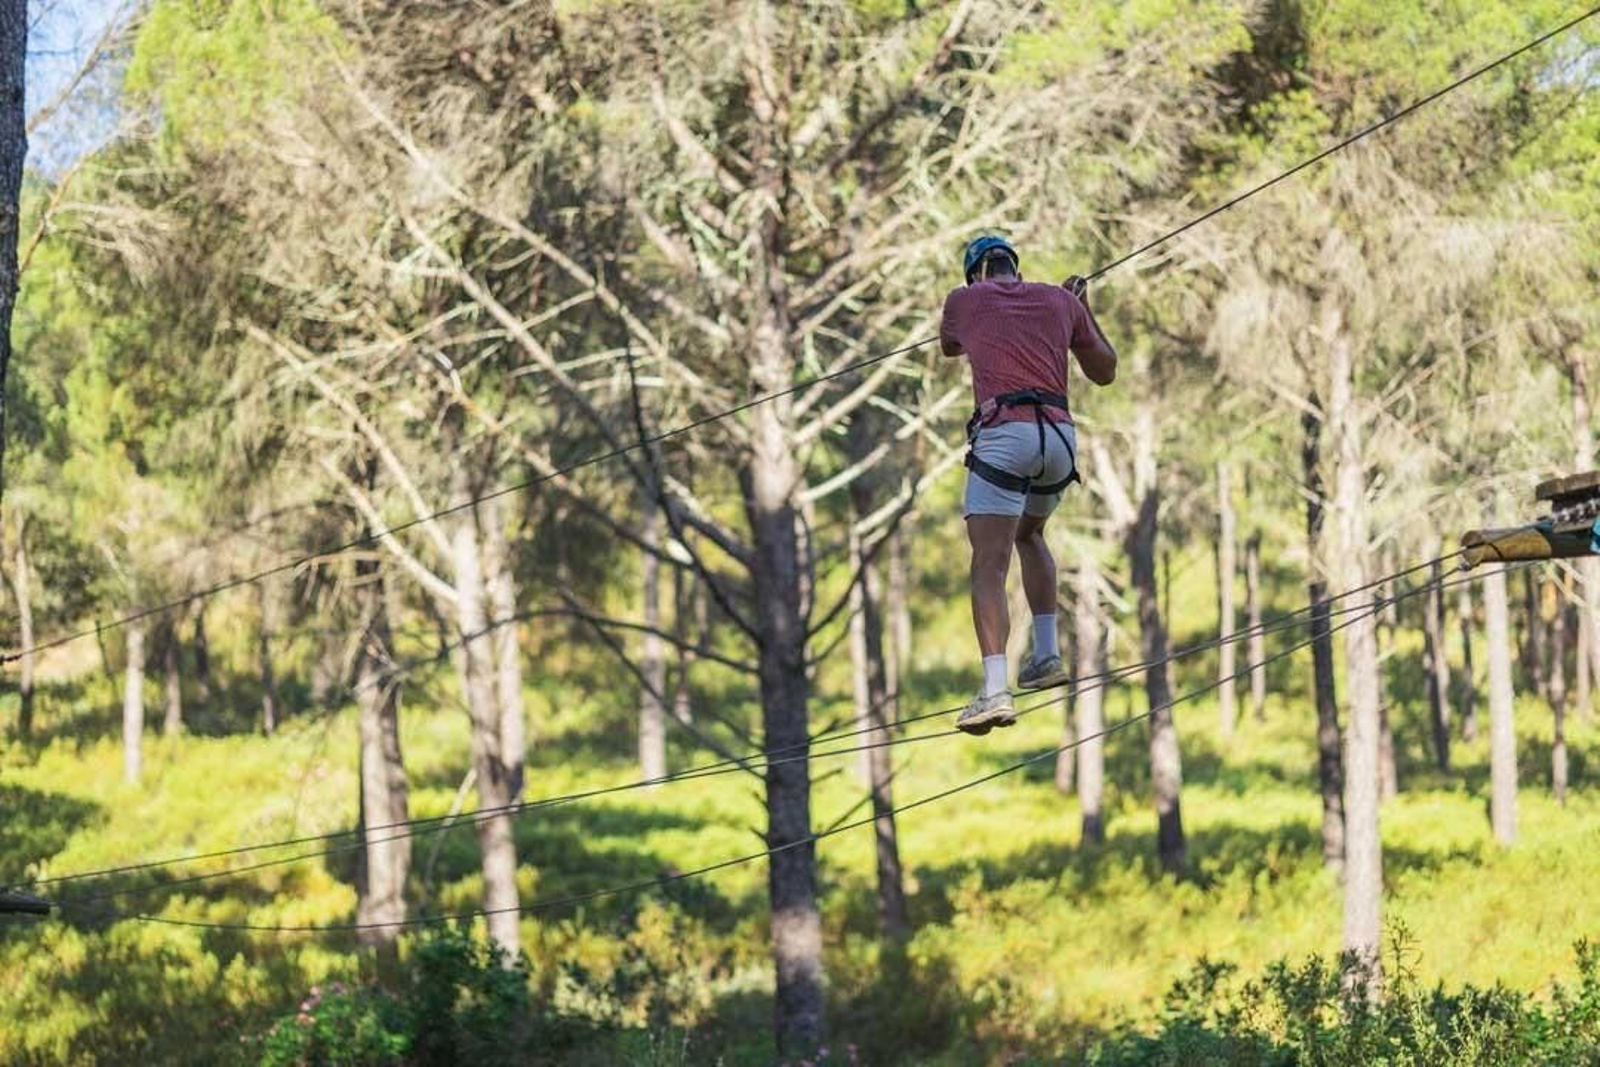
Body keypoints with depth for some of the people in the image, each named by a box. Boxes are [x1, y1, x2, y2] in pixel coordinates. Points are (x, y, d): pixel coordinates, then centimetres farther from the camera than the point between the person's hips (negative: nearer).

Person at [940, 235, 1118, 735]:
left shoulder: (965, 299, 13)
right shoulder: (1061, 301, 18)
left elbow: (948, 345, 36)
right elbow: (1105, 371, 28)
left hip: (1003, 432, -4)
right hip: (1060, 436, 4)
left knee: (989, 567, -11)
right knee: (1029, 535, 31)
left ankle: (994, 689, -26)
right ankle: (1046, 653, 22)